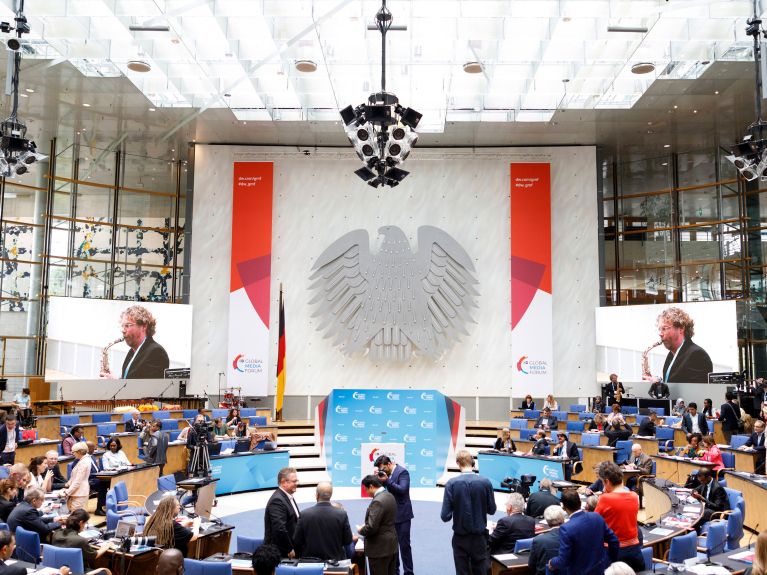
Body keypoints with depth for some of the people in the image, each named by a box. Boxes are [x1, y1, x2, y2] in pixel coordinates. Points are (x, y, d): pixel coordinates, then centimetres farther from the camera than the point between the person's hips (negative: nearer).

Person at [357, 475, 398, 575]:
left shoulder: (378, 501, -23)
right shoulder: (390, 496, 7)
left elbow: (371, 527, -25)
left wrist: (361, 530, -6)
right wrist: (365, 526, 11)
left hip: (380, 549, -9)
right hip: (391, 545, 9)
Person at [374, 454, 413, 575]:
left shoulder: (402, 472, -13)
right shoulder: (386, 473, 6)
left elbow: (402, 489, -23)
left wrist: (387, 480, -26)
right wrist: (378, 479, -8)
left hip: (402, 515, -7)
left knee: (404, 545, 0)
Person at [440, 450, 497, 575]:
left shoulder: (451, 483, -15)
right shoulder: (486, 482, -11)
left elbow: (445, 516, -14)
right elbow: (492, 510, 1)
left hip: (460, 538, -1)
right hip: (480, 537, 1)